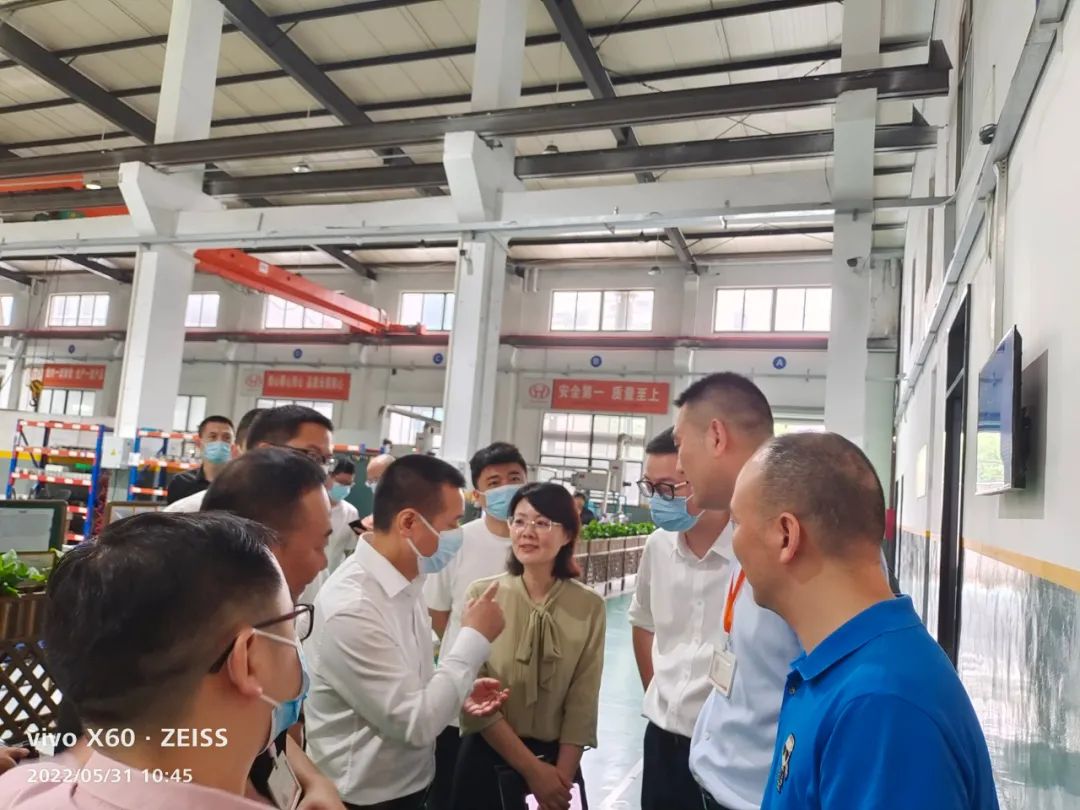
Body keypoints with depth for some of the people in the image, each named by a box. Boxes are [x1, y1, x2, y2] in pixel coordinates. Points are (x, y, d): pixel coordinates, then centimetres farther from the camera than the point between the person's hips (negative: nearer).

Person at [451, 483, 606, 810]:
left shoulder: (589, 606, -7)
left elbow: (583, 704, -4)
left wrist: (562, 776, -10)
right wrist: (531, 768, -11)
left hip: (558, 761, 1)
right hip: (487, 759, 0)